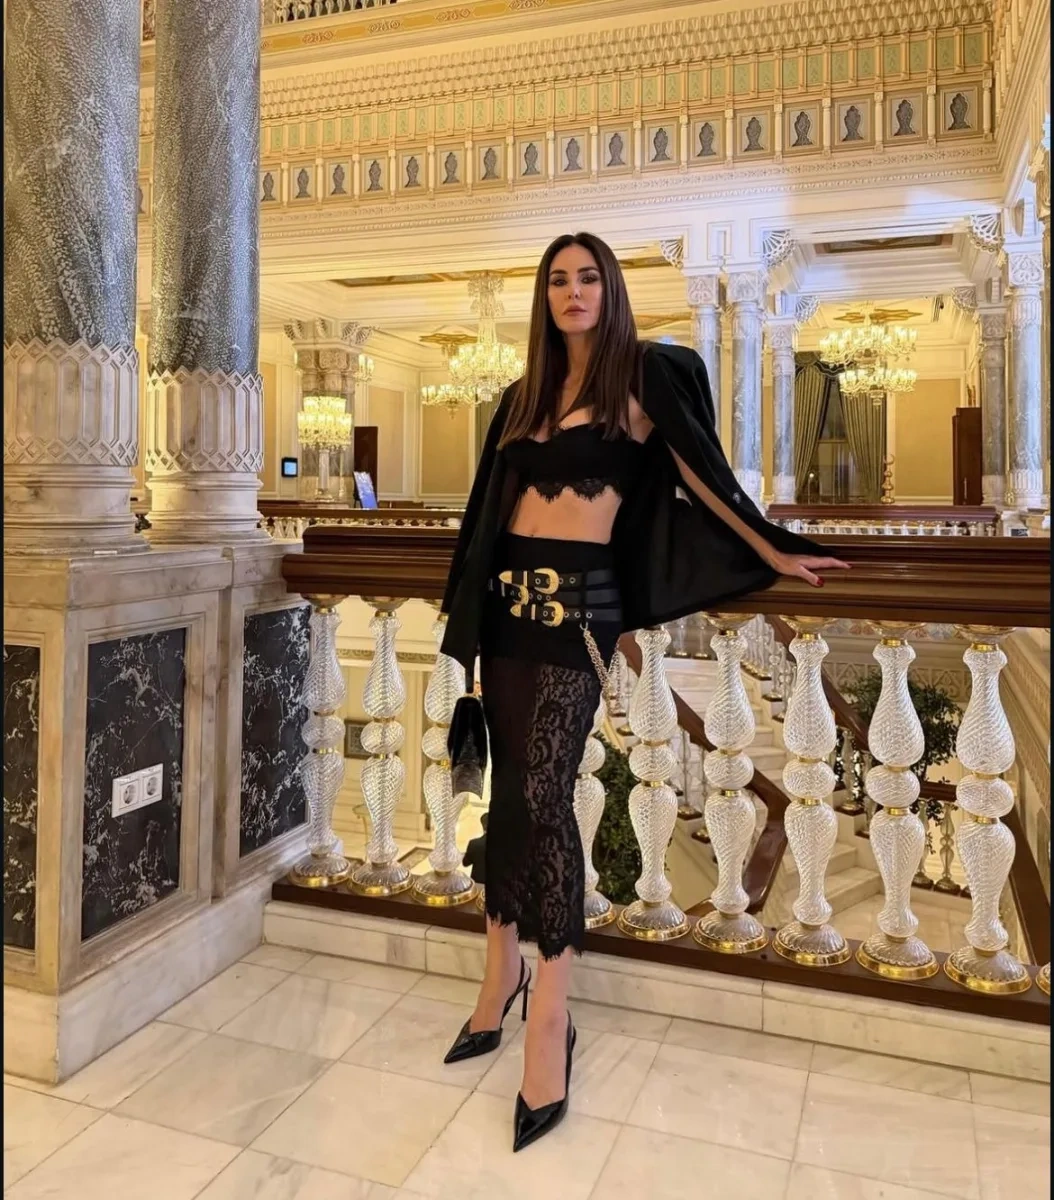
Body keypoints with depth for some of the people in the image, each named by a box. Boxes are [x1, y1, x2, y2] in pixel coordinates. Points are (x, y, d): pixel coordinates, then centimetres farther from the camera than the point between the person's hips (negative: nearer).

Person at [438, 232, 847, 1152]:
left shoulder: (642, 375, 1)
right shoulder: (526, 393, 17)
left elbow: (703, 473, 6)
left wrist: (775, 555, 9)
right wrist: (471, 608, 23)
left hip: (577, 599, -5)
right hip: (509, 595, 6)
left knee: (542, 794, -13)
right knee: (511, 788, 8)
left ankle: (550, 1022, -5)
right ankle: (504, 975, 21)